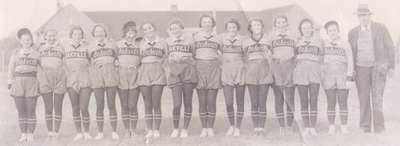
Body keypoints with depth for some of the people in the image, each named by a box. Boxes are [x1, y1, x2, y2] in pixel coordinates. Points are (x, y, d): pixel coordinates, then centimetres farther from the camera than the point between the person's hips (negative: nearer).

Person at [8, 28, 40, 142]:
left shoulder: (36, 54, 6)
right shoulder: (16, 53, 9)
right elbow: (11, 69, 9)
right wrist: (10, 84, 1)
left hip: (32, 84, -1)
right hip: (18, 84, 1)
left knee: (31, 110, -2)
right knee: (21, 110, 3)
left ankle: (30, 134, 6)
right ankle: (23, 134, 10)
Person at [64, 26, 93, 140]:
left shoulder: (86, 47, 6)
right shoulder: (66, 47, 11)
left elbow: (91, 62, 7)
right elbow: (63, 63, 11)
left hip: (85, 81, -2)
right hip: (71, 81, 2)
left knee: (84, 108, -6)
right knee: (75, 108, 4)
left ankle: (86, 132, 8)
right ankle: (79, 133, 12)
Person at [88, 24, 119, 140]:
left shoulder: (111, 43, 12)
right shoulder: (91, 46, 12)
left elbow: (116, 57, 17)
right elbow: (90, 61, 16)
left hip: (111, 76, 0)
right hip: (97, 77, 0)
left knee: (111, 105, -2)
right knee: (99, 106, -2)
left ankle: (114, 132, 3)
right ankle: (100, 132, 4)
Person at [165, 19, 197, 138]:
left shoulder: (189, 39, 6)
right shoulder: (168, 41, 11)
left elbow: (194, 55, 10)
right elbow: (166, 59, 15)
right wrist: (167, 73, 9)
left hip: (188, 73, 0)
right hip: (174, 74, 0)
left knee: (187, 103, 2)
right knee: (177, 104, -8)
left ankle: (185, 129, 13)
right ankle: (175, 129, 9)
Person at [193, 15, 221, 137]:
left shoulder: (217, 37, 12)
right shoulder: (195, 36, 10)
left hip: (213, 68, 0)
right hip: (200, 67, 0)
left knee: (211, 100, -2)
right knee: (202, 101, 0)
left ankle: (210, 128, 4)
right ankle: (204, 128, 5)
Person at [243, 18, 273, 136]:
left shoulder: (267, 39, 7)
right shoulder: (246, 42, 9)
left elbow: (270, 56, 11)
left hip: (264, 72, -1)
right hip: (251, 72, 1)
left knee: (262, 102, -3)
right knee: (254, 103, 0)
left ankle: (262, 127, 1)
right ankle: (256, 127, 3)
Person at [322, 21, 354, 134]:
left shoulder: (345, 43, 3)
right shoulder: (324, 44, 7)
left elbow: (350, 60, 2)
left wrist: (349, 76, -6)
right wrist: (321, 77, 4)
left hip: (342, 76, -1)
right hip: (328, 76, 1)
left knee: (343, 102, -1)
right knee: (331, 103, 1)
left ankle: (344, 126, 6)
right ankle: (331, 127, 6)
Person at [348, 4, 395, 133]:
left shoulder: (380, 28, -2)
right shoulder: (353, 33, 5)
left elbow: (390, 47, 1)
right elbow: (351, 53, 12)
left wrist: (391, 67, -4)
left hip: (378, 67, -2)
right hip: (361, 69, 2)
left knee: (377, 97, -12)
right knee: (363, 99, 1)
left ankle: (379, 128, -7)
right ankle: (365, 128, 8)